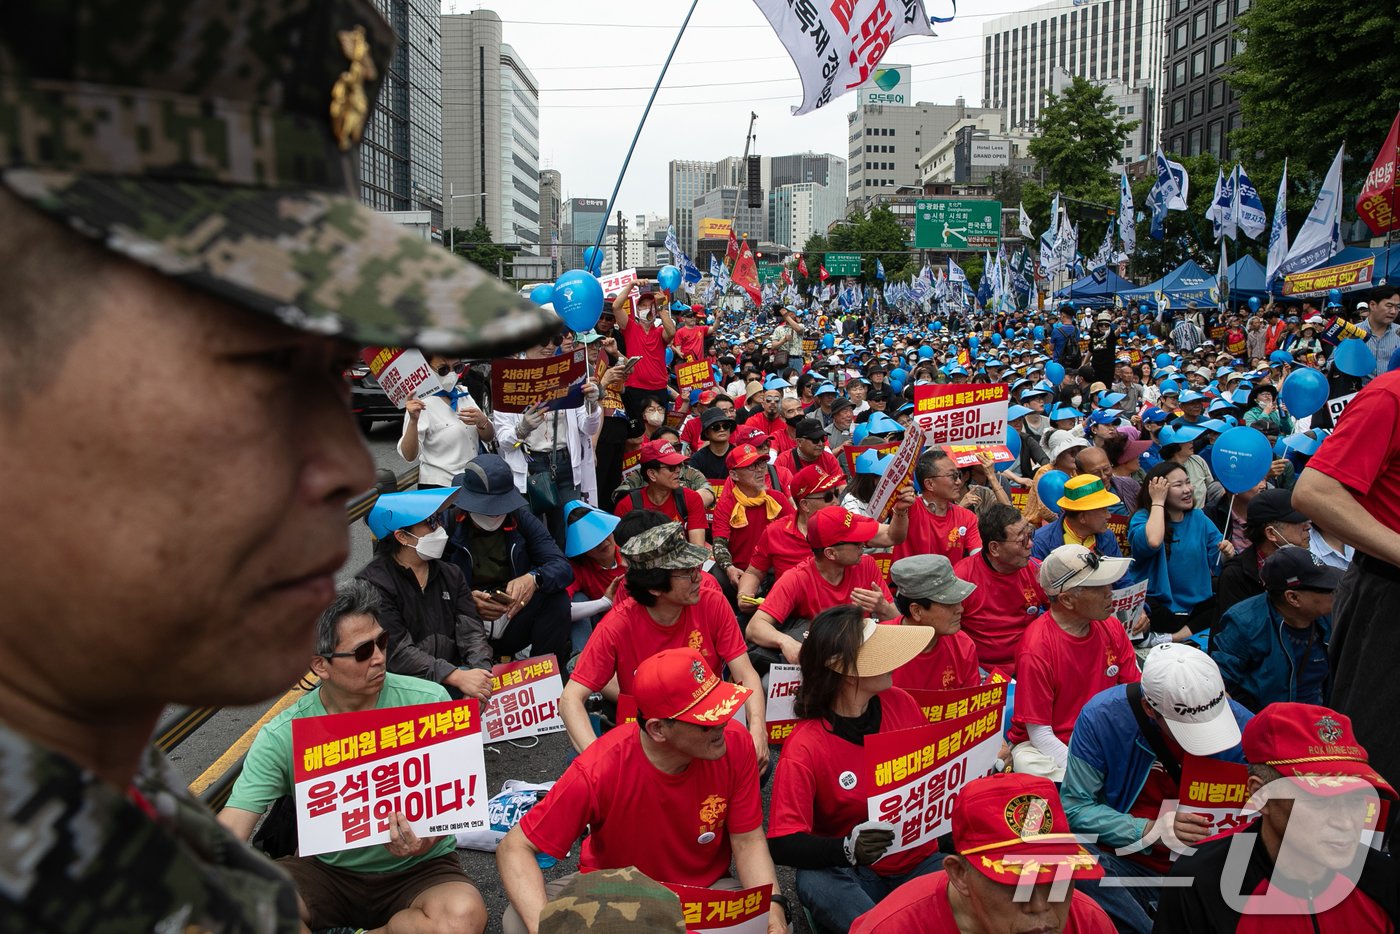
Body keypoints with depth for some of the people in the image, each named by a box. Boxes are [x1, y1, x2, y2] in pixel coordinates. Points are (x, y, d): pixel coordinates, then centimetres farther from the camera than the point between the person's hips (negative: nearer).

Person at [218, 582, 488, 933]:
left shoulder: (429, 702, -13)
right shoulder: (281, 737, -11)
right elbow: (229, 833, -17)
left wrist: (427, 840, -31)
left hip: (417, 870, -1)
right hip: (327, 869, 1)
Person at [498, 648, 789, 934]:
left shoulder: (735, 744, -22)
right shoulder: (597, 771, -31)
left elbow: (747, 840, -10)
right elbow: (514, 848, -25)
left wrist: (772, 906, -29)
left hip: (705, 887, 2)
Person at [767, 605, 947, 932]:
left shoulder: (901, 703, -2)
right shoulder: (804, 748, -16)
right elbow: (782, 845, -20)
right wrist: (847, 849, -38)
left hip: (919, 859, 4)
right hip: (851, 873, -3)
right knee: (812, 881, -35)